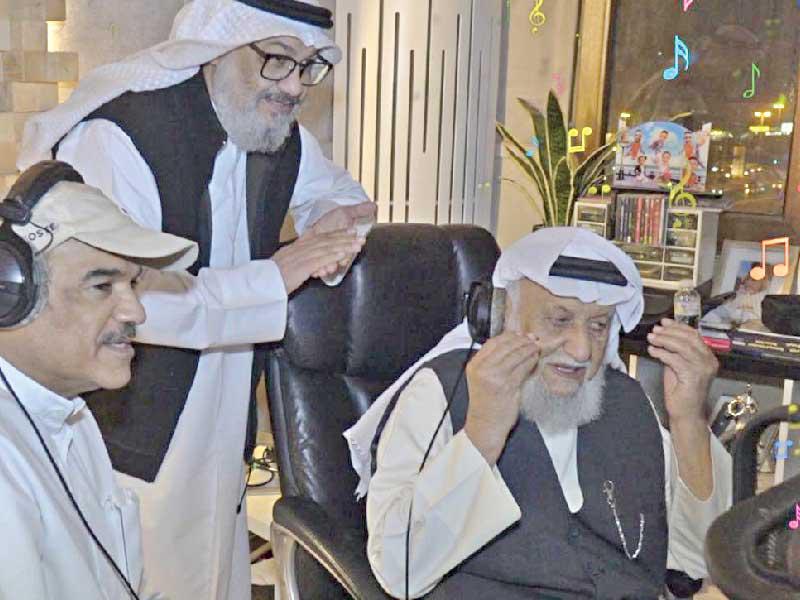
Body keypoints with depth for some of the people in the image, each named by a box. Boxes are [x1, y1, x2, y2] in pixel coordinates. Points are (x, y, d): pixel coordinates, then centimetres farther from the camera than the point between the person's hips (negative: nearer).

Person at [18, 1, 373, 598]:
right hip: (127, 445, -6)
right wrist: (275, 274, -28)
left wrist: (336, 220, -4)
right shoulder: (119, 135, -22)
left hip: (221, 432, 7)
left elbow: (339, 190, 21)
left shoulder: (282, 137, 2)